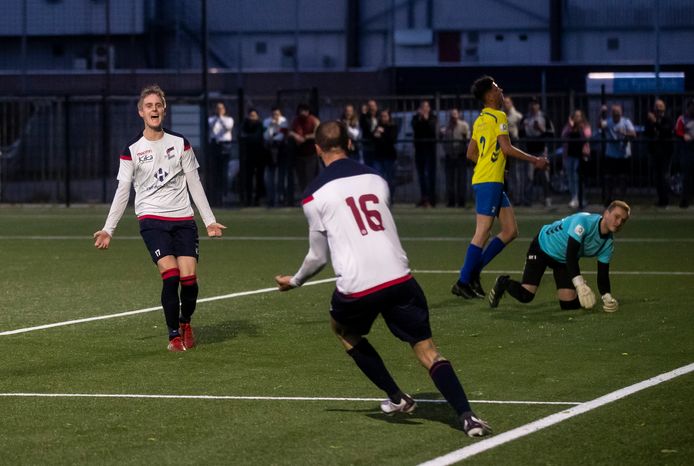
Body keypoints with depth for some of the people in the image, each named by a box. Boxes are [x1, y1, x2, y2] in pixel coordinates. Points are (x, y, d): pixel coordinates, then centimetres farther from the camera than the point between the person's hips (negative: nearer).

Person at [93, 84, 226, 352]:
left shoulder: (180, 144, 7)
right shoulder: (131, 150, 2)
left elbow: (194, 185, 11)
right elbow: (122, 192, 5)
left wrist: (209, 221, 7)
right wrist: (108, 229, 0)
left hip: (183, 219, 2)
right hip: (152, 220, -2)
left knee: (189, 278, -10)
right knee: (170, 275, -19)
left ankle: (185, 322, 20)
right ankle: (174, 335, -3)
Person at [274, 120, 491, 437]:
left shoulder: (314, 196, 5)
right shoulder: (376, 179, 15)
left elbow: (319, 256, 12)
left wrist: (294, 281, 31)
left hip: (356, 286, -2)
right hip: (399, 277, 2)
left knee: (343, 329, 30)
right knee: (426, 349, 5)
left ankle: (396, 398, 27)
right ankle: (467, 416, -16)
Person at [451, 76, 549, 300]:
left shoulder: (480, 120, 17)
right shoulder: (498, 117, -9)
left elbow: (471, 153, 19)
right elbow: (507, 148, -15)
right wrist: (535, 160, -7)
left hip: (493, 182, 9)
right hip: (489, 181, -9)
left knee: (510, 231, 9)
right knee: (483, 232, -8)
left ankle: (473, 271, 9)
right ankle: (463, 282, -6)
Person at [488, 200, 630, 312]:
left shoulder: (608, 243, -12)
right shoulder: (584, 221, -35)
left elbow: (602, 274, -8)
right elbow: (571, 254, -40)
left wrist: (607, 297, -27)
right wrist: (580, 285, -47)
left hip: (564, 262, 6)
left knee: (569, 304, -8)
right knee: (525, 295, -17)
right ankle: (503, 283, 16)